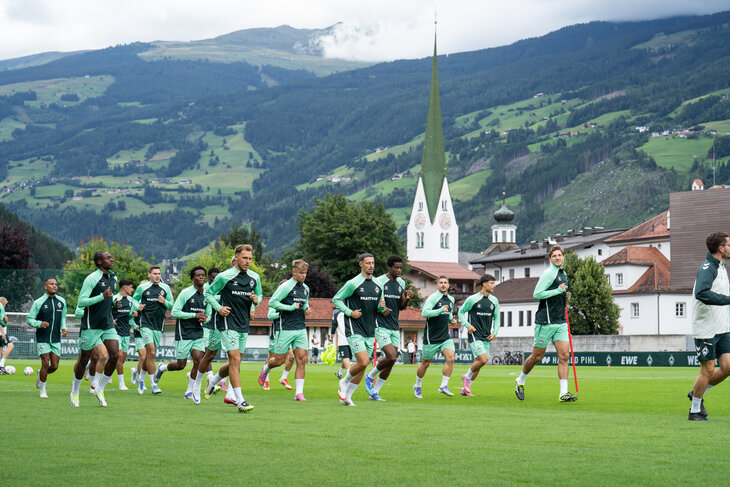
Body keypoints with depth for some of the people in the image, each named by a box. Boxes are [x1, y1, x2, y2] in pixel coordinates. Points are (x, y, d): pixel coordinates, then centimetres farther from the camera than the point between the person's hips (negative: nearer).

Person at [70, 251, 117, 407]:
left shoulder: (113, 278, 12)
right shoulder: (91, 278, -13)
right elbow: (81, 302, -17)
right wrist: (102, 296, -26)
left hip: (108, 325, 6)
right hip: (91, 326, -6)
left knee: (115, 356, -8)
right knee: (84, 359, 3)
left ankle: (100, 389, 9)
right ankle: (75, 392, 21)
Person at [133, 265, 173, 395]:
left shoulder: (165, 288, 8)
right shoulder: (142, 288, 2)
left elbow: (171, 305, 12)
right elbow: (134, 299, 15)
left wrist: (165, 302, -9)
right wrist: (137, 307, -6)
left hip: (158, 326, 4)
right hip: (145, 324, -3)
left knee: (150, 355, 9)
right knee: (151, 352, -16)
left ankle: (140, 378, 31)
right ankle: (153, 384, -13)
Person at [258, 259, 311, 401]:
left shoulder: (306, 288, 13)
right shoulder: (286, 287, -10)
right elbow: (272, 302, -13)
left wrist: (307, 310, 8)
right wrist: (290, 307, -19)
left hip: (301, 329, 6)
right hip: (285, 329, -6)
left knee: (301, 359, -5)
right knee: (279, 360, 1)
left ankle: (299, 393, -4)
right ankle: (265, 368, 37)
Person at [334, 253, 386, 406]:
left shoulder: (377, 285, 10)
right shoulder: (353, 283, -9)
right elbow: (336, 299, -2)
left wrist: (382, 306, -3)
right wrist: (350, 312, -13)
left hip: (370, 332, 6)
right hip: (355, 330, -6)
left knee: (362, 367, 5)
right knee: (363, 362, -17)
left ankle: (346, 397, 16)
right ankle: (343, 382, 9)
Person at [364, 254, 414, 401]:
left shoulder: (401, 283, 11)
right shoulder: (379, 282, -10)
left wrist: (407, 298, -4)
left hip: (395, 327, 7)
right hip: (381, 327, -7)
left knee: (391, 362, 3)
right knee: (391, 357, -19)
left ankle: (374, 392, 14)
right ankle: (370, 377, 7)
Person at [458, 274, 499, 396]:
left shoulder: (494, 301, 9)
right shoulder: (472, 299, -6)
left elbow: (496, 317, 18)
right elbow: (461, 312, 5)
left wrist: (494, 332, 5)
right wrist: (467, 325, -10)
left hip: (487, 337, 6)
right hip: (475, 335, -6)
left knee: (478, 362, 5)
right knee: (483, 359, -20)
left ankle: (466, 388, 17)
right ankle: (467, 377, 5)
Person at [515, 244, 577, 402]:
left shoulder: (563, 274, 17)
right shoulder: (548, 273, -10)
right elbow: (536, 294, -18)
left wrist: (566, 297, 9)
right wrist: (559, 290, -17)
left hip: (561, 322, 7)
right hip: (545, 321, -7)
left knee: (564, 355, -5)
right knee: (537, 356, 3)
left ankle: (563, 393, -7)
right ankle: (520, 381, 26)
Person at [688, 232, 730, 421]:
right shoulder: (707, 268, -16)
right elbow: (701, 293, -32)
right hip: (706, 329, -8)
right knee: (708, 369, -3)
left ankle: (697, 393, 21)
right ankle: (695, 411, 11)